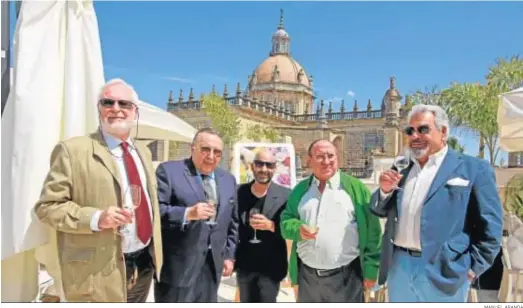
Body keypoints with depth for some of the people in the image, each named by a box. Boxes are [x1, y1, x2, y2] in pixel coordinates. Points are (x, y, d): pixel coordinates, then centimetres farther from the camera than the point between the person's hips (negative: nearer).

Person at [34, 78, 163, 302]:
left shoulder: (143, 151, 11)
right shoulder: (72, 150, -10)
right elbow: (47, 205, -11)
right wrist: (95, 218, -26)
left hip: (144, 266, 7)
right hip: (99, 273, -6)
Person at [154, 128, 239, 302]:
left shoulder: (228, 180, 12)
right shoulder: (169, 171, -6)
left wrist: (230, 255, 11)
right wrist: (187, 213, -26)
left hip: (212, 264, 6)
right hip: (178, 265, -5)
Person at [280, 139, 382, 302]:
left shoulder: (356, 187, -3)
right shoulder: (300, 189, 8)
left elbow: (372, 230, -4)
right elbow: (286, 221, 6)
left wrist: (370, 270, -6)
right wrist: (298, 229, -16)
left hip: (345, 276, -3)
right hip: (307, 276, 3)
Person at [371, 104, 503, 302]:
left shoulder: (473, 169, -4)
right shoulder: (401, 170, 11)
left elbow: (490, 226, -5)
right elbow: (380, 211, 13)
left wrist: (473, 268, -7)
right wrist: (385, 190, -6)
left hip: (442, 272, -4)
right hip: (398, 267, 5)